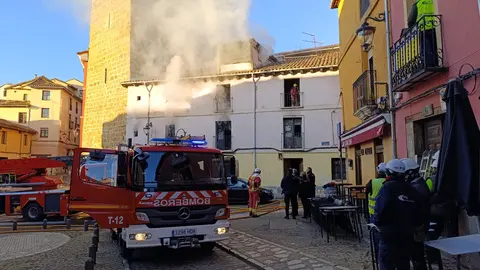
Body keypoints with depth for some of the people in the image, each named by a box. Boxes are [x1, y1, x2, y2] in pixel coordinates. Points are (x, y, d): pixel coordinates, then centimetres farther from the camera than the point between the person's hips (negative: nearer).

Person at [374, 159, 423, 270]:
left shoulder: (387, 188, -14)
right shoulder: (411, 189, 6)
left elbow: (380, 210, -22)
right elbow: (418, 212, 9)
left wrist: (377, 223, -5)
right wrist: (413, 226, 20)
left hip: (389, 233, -6)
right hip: (407, 234, 7)